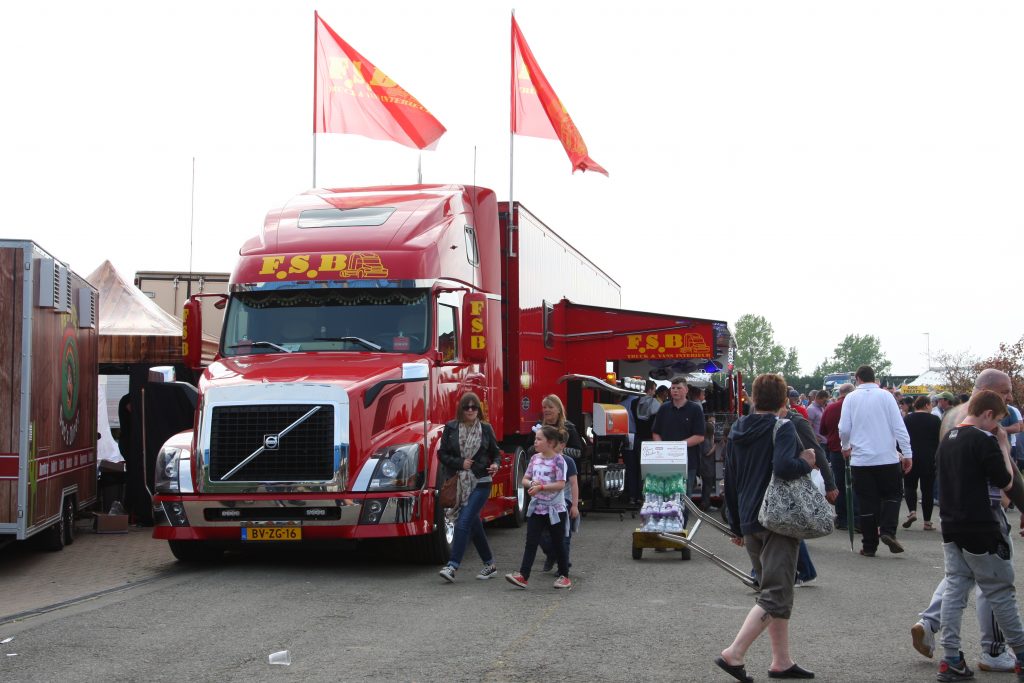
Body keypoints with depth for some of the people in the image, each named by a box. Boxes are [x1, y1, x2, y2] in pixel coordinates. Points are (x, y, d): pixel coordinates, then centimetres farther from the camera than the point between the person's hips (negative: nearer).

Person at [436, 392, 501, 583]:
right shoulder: (451, 428, 2)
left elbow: (495, 452, 13)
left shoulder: (485, 429, 1)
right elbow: (442, 454, 3)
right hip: (461, 483, 3)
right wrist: (460, 463, -11)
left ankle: (452, 566, -15)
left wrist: (495, 464, -8)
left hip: (481, 483, -3)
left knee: (464, 522, -13)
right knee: (474, 524, 12)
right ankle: (489, 564, 26)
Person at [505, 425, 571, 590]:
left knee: (557, 543, 6)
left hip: (555, 509, -5)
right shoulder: (535, 459, 6)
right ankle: (523, 576, -4)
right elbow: (525, 479, 11)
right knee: (531, 542, -1)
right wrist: (531, 483, -11)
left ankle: (564, 575, 19)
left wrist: (541, 487, -24)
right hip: (536, 508, 5)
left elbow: (561, 484, -19)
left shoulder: (558, 460, -11)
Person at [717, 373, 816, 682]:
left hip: (749, 522, 8)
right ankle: (733, 654, -17)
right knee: (776, 596, -7)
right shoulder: (782, 428, -9)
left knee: (775, 589, 17)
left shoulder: (736, 431, 12)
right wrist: (806, 462, -7)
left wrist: (737, 526, 23)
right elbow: (783, 467, -28)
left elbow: (730, 483, 16)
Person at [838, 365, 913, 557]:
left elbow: (844, 429, -2)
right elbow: (899, 426, -5)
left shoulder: (851, 398, 1)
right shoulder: (885, 396, -1)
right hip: (887, 458, -1)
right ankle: (887, 531, -6)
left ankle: (869, 546, 8)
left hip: (861, 459, 1)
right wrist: (907, 453, -1)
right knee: (892, 495, 15)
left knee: (867, 502, 7)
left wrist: (846, 447, 18)